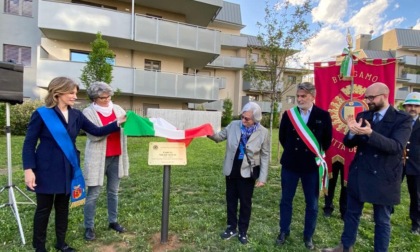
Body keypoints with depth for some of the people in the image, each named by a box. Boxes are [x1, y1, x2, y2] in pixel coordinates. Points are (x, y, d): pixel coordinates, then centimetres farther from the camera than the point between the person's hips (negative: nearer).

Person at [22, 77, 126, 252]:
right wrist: (29, 169, -15)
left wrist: (117, 123, -9)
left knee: (63, 206, 16)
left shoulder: (76, 115, 5)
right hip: (47, 169, -4)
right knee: (44, 208, 10)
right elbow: (29, 143, -8)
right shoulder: (41, 114, -9)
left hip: (68, 169, 5)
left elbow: (96, 131, 2)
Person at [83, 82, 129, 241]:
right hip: (98, 158, -4)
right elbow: (94, 135, -15)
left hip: (116, 157, 4)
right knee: (93, 194, 5)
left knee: (113, 191, 15)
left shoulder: (117, 109, 8)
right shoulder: (88, 112, -4)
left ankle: (113, 221, 30)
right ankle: (89, 227, 20)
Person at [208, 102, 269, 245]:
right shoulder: (233, 125, -8)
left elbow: (265, 156, -7)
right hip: (231, 171, 3)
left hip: (247, 173, -3)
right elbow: (220, 137, 5)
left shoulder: (263, 132, -13)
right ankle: (232, 228, 35)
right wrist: (211, 134, -19)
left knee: (245, 202, 12)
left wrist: (262, 177, -9)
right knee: (231, 200, 15)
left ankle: (243, 231, 32)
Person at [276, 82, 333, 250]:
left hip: (312, 165, -1)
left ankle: (308, 236, 32)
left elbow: (327, 140, 5)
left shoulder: (323, 116, -5)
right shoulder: (288, 114, -3)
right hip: (290, 164, 1)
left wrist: (316, 154, 7)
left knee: (312, 204, 12)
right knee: (286, 200, 12)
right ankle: (284, 232, 30)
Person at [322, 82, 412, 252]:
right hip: (359, 174, 4)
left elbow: (396, 146, -21)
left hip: (383, 178, -4)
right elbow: (349, 144, 2)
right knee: (352, 213, 17)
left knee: (382, 220, 13)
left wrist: (370, 134, -35)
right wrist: (352, 132, -20)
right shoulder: (363, 116, 5)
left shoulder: (403, 119, -7)